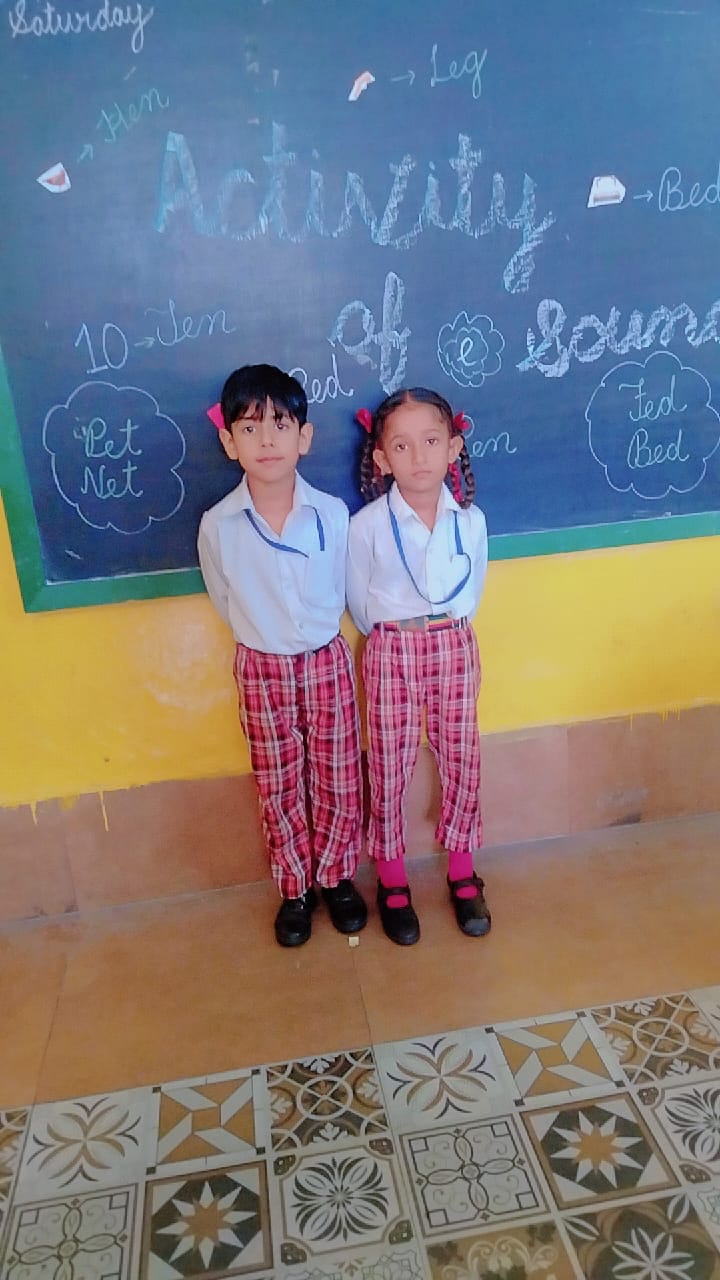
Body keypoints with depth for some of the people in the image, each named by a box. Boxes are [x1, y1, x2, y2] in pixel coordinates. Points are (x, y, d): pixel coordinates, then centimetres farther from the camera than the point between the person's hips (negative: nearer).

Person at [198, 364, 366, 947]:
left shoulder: (333, 514, -13)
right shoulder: (217, 526, -14)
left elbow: (343, 594, 3)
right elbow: (225, 600, 3)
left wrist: (313, 637, 8)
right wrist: (269, 639, 9)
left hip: (327, 662, 0)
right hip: (261, 669, 0)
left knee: (337, 778, 12)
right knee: (279, 786, 13)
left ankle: (336, 876, 36)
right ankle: (296, 888, 34)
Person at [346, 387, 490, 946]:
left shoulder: (471, 520, -5)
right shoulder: (367, 525, -13)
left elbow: (473, 591, 8)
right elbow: (360, 604, -1)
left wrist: (443, 631, 7)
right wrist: (398, 635, 8)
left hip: (455, 648, 2)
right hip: (391, 653, -2)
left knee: (462, 760, 11)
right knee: (390, 768, 7)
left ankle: (462, 871, 33)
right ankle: (392, 880, 27)